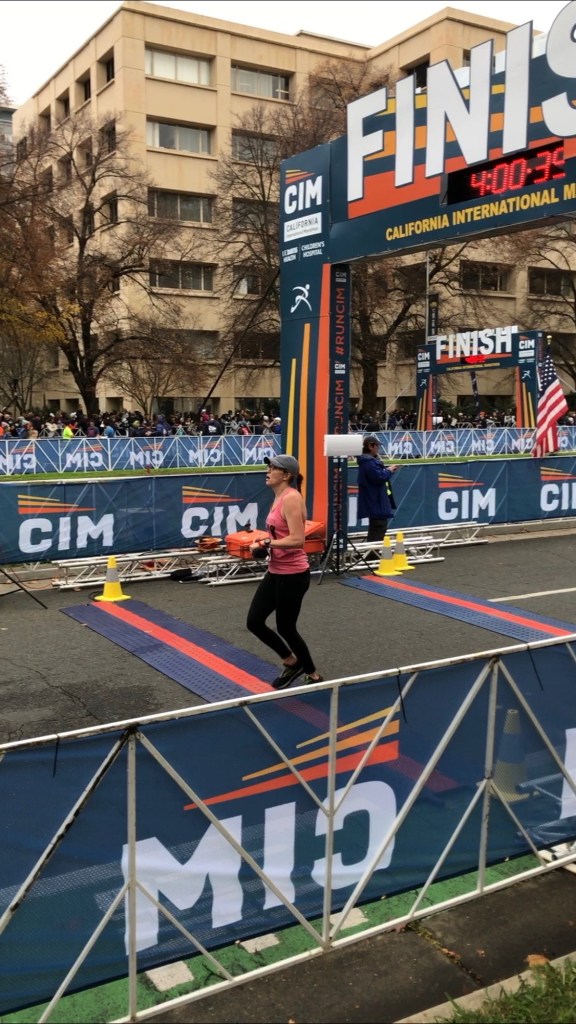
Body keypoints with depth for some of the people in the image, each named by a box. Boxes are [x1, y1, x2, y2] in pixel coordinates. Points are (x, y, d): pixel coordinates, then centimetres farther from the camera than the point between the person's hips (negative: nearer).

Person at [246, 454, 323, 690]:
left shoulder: (291, 498, -19)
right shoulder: (279, 498, 10)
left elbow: (297, 539, -27)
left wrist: (265, 544, -22)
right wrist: (263, 544, 7)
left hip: (293, 574, -9)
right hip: (275, 572, 9)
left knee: (286, 628, 4)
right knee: (254, 621, 9)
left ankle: (313, 676, 26)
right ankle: (291, 661, 29)